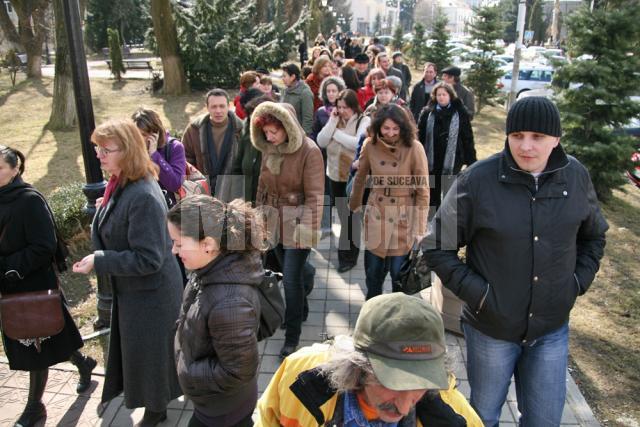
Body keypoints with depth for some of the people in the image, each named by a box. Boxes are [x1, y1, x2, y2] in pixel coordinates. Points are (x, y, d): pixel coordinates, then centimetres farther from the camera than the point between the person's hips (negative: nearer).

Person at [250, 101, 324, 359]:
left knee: (292, 278, -3)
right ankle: (301, 309, 51)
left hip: (298, 223, -6)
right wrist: (259, 214, 13)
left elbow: (315, 195, -17)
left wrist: (309, 229, -20)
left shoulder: (309, 151, -18)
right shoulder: (268, 149, 1)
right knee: (292, 271, 22)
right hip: (275, 221, 6)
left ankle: (292, 336, 14)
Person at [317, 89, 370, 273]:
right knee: (343, 215, 14)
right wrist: (333, 121, -12)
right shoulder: (335, 119, 6)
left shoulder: (364, 121, -9)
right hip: (336, 175, 5)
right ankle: (346, 253, 28)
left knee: (351, 216, 2)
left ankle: (348, 256, 14)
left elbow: (358, 144, -26)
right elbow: (321, 142, -6)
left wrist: (336, 133, -15)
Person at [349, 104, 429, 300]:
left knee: (399, 275, 5)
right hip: (375, 214, 3)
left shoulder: (414, 148, -13)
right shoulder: (370, 145, -5)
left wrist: (420, 229, -12)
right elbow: (360, 178, 11)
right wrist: (354, 206, 21)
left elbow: (423, 190, -10)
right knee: (372, 272, 13)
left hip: (404, 217, -3)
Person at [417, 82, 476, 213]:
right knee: (433, 192, 16)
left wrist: (471, 161, -5)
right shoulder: (428, 112, 1)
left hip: (452, 161, -3)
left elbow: (468, 138, -3)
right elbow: (420, 135, 3)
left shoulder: (460, 113, -5)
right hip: (431, 160, 3)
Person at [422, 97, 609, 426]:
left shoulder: (576, 176, -5)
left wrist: (579, 280, 0)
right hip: (490, 327, -2)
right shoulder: (477, 180, -17)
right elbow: (436, 248, -11)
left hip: (552, 328, 3)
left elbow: (594, 235, 12)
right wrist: (477, 293, -17)